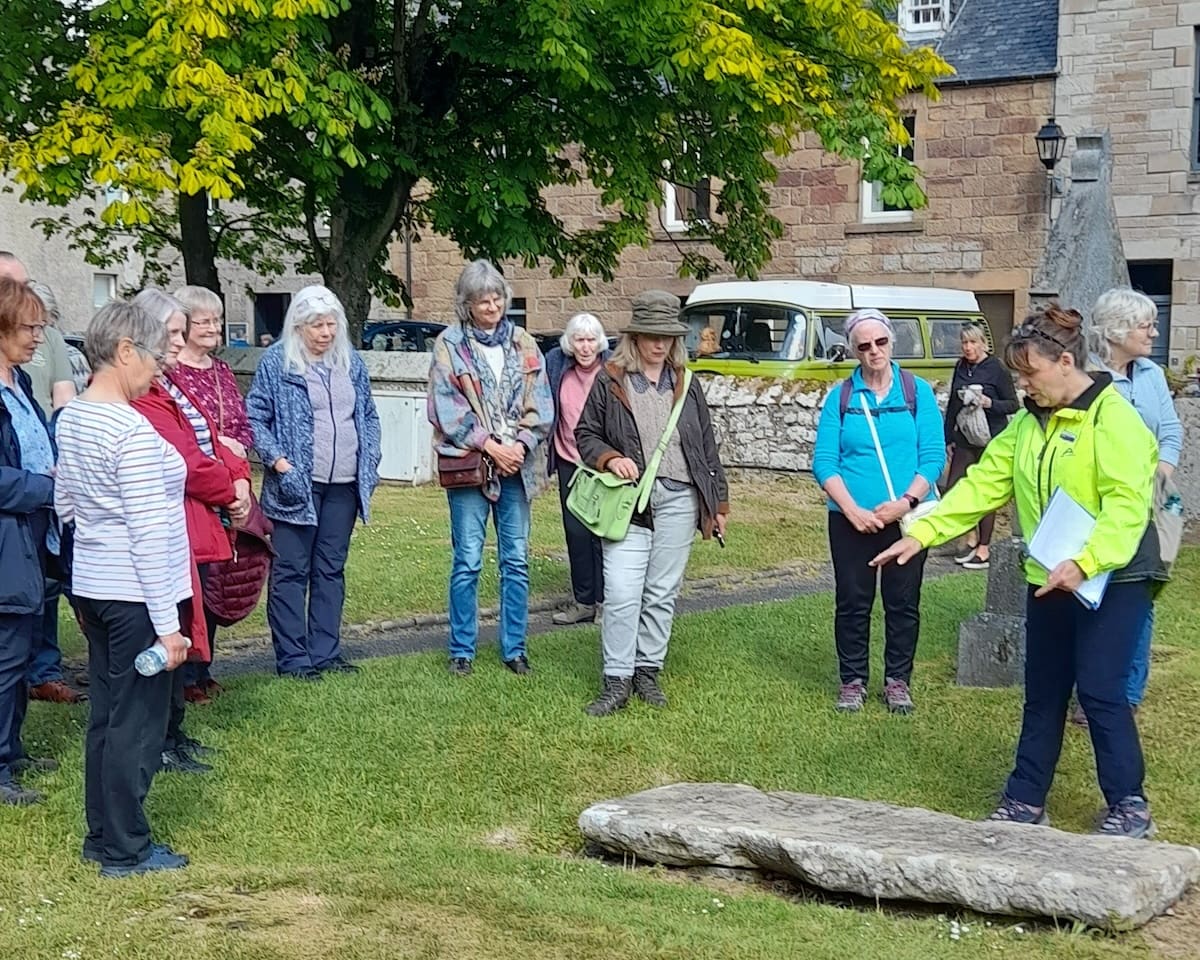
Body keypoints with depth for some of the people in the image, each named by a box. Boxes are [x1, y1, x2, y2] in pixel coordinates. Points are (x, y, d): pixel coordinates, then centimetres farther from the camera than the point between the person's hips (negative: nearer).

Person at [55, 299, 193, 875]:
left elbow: (64, 505, 17)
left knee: (106, 715, 17)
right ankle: (125, 850, 11)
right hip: (135, 595, -9)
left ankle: (102, 836, 26)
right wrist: (167, 624, -19)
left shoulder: (71, 418, 7)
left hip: (91, 586, 9)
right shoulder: (134, 431, -20)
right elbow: (149, 535, -21)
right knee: (138, 723, 2)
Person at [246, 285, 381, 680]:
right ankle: (292, 658, 6)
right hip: (297, 484, -5)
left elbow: (369, 416, 18)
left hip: (344, 485, 5)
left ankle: (326, 651, 19)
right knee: (291, 571, 0)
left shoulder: (351, 362, 11)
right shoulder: (276, 362, -4)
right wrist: (277, 460, -14)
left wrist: (370, 462, 7)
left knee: (331, 569, 11)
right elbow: (254, 417, -4)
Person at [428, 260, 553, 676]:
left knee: (516, 560, 7)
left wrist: (521, 445, -9)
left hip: (518, 464, 3)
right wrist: (490, 446, -12)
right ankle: (461, 650, 9)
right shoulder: (449, 345, -1)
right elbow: (447, 409, -7)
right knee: (467, 561, -1)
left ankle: (514, 648, 15)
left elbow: (540, 405, 7)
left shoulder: (524, 345, 10)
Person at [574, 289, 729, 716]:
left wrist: (719, 503, 13)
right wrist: (609, 458, -12)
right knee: (621, 595, -8)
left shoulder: (686, 386, 12)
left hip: (678, 500, 3)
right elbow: (585, 434, 8)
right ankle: (617, 681, -1)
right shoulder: (609, 382, 3)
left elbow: (706, 446, 15)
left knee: (662, 593, 8)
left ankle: (648, 670, 19)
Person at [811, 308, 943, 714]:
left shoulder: (918, 392, 1)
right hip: (851, 519, 0)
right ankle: (852, 681, 18)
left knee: (903, 602, 7)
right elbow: (824, 461, -3)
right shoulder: (841, 397, 2)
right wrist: (853, 510, -14)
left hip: (908, 517, 0)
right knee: (852, 602, 5)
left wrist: (905, 502, -16)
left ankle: (898, 680, 20)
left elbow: (933, 456, -3)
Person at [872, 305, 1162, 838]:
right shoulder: (1028, 423, 9)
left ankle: (1129, 805, 7)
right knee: (1043, 693, 13)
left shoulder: (1113, 419, -15)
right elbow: (982, 485, 8)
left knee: (1100, 691, -7)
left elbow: (1127, 503, -24)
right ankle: (1025, 799, 22)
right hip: (1050, 580, 8)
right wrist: (922, 533, -2)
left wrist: (1084, 563, -35)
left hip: (1112, 579, -8)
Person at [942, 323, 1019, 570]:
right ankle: (972, 538, 21)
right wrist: (948, 439, 14)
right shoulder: (960, 368, 8)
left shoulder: (996, 369, -8)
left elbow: (1013, 405, -5)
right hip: (965, 439, 6)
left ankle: (984, 550, 10)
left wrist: (989, 403, -22)